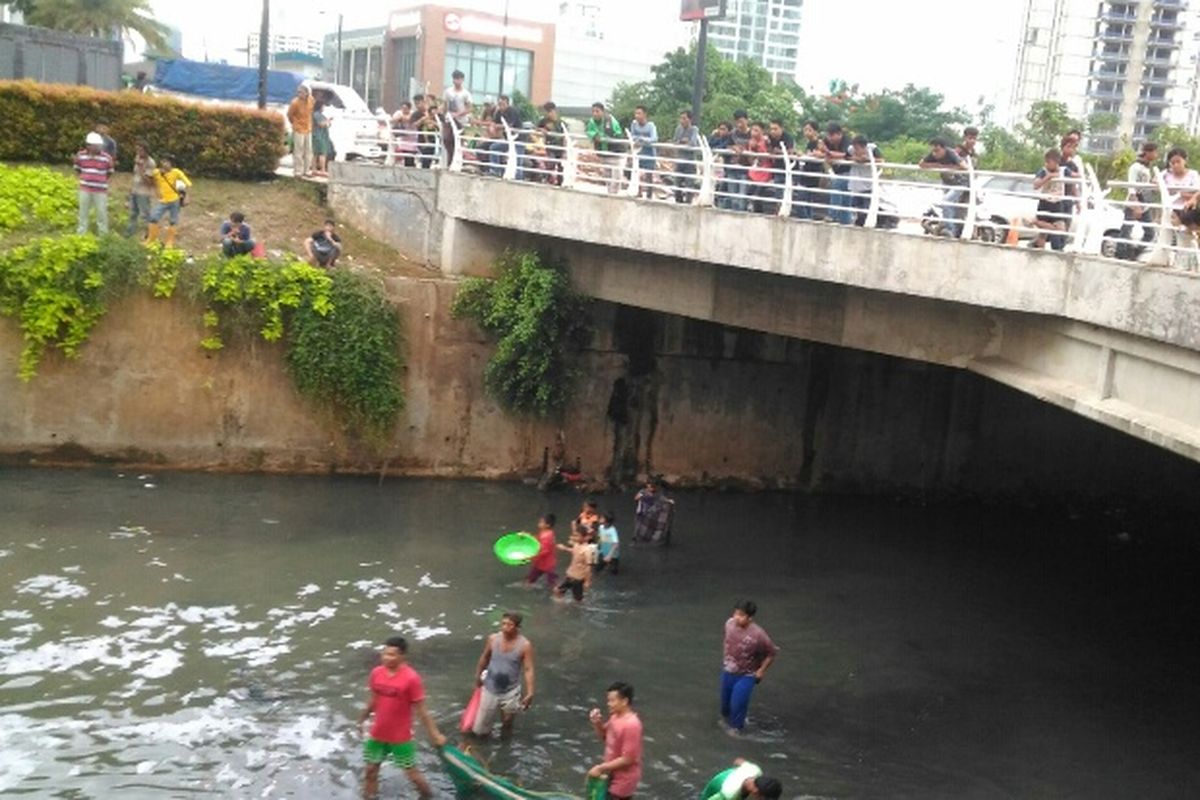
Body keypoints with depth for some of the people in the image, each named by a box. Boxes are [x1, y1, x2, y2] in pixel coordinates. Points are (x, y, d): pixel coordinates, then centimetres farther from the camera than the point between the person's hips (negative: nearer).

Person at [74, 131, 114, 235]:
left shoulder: (106, 157, -8)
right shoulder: (80, 155, -2)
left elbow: (110, 172, 6)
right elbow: (77, 169, 15)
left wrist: (101, 180, 8)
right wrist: (84, 179, 11)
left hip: (100, 190, -2)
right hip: (85, 189, 2)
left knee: (101, 212, 2)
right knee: (83, 211, 12)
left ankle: (103, 234, 15)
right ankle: (81, 233, 25)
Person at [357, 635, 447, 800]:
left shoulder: (411, 678, -22)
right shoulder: (376, 673, -7)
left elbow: (421, 710, -14)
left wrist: (435, 734, -10)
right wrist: (362, 720, 20)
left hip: (401, 737, -4)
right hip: (377, 734, 5)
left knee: (412, 773, 6)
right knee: (371, 770, 14)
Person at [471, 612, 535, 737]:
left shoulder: (525, 645, -16)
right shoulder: (493, 639, -10)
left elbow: (528, 669, -14)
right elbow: (484, 658, 8)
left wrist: (529, 693, -19)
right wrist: (478, 676, 20)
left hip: (510, 691, -2)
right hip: (490, 689, 2)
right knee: (479, 731, 8)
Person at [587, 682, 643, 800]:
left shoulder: (631, 725, -28)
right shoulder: (616, 717, 0)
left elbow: (627, 759, -27)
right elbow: (605, 737, 16)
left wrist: (601, 768, -21)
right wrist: (597, 723, -5)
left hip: (623, 779, -9)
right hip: (613, 775, 9)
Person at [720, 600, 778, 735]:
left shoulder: (758, 635, -31)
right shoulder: (729, 623, -16)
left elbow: (772, 653, -17)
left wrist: (761, 671, -11)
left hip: (746, 675, -5)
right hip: (728, 670, 5)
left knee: (738, 702, -5)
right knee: (725, 697, 21)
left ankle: (736, 726, 24)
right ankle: (726, 717, 53)